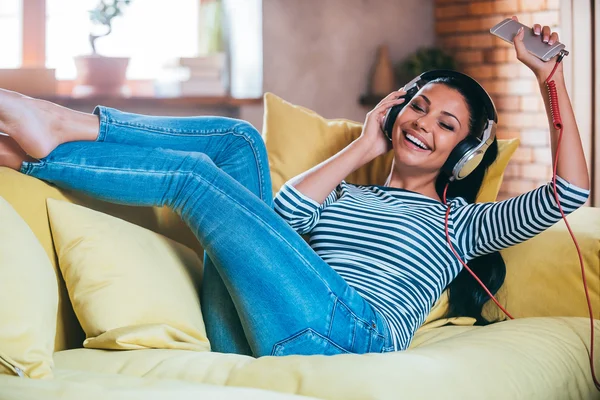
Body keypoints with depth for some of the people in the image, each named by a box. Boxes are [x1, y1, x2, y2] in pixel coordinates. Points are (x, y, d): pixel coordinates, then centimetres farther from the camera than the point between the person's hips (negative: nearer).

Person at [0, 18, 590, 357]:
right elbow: (283, 212, 10)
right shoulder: (343, 195, 33)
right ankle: (64, 129, -13)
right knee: (239, 141, -4)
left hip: (352, 330, -4)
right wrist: (362, 150, 15)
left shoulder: (460, 219, 23)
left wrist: (550, 78, 8)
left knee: (193, 174, -14)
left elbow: (571, 192, 9)